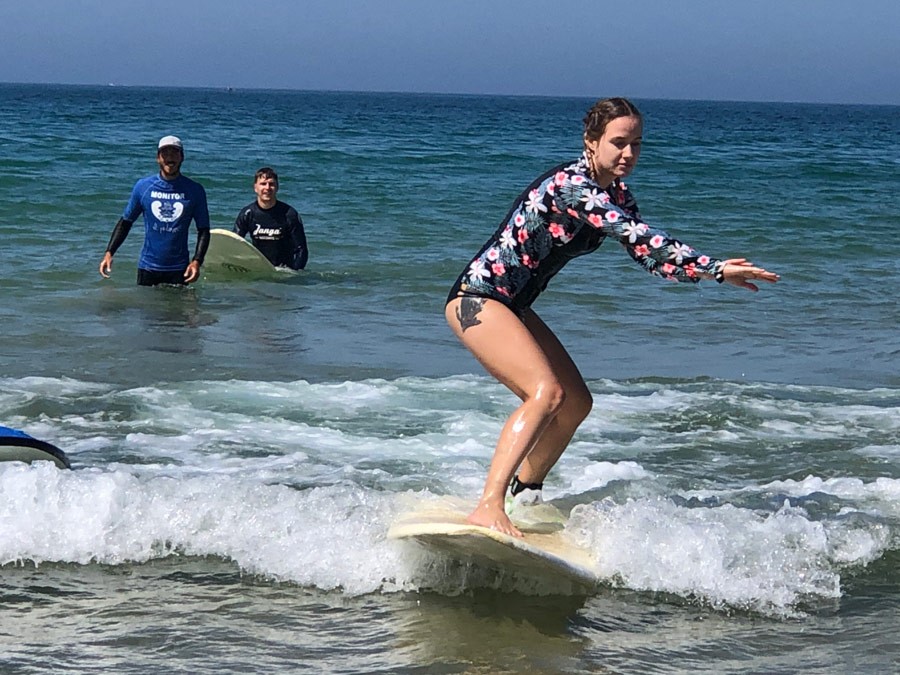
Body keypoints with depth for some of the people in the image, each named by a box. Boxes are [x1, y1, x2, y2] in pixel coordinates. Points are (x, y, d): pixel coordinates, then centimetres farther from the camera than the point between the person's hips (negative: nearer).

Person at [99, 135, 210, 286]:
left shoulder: (194, 191, 0)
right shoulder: (143, 186, 2)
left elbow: (203, 230, 3)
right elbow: (126, 222, 9)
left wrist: (197, 261, -12)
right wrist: (109, 253, -2)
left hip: (179, 270, -1)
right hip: (148, 268, 1)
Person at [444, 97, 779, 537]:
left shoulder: (615, 196, 7)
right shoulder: (571, 184, -22)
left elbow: (650, 255, 6)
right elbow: (640, 237, -31)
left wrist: (717, 273, -8)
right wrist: (714, 268, -32)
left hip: (512, 305, 10)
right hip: (477, 298, -10)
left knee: (576, 404, 12)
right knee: (547, 392, -26)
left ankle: (524, 496, 29)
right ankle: (488, 508, -32)